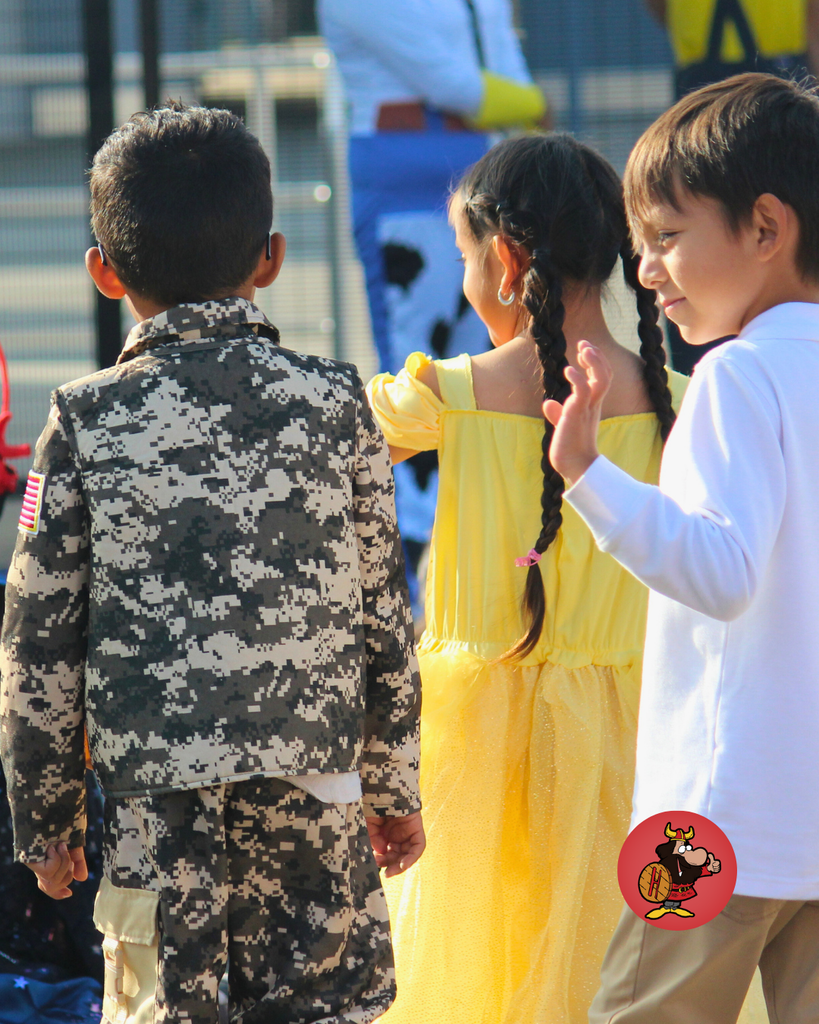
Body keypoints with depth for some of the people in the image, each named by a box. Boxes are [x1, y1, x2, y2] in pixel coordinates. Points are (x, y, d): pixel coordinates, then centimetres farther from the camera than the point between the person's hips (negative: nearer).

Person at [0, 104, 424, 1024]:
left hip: (153, 787, -1)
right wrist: (394, 785, 16)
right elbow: (381, 613, 6)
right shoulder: (334, 401, 2)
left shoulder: (87, 419, -2)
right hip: (312, 778, 1)